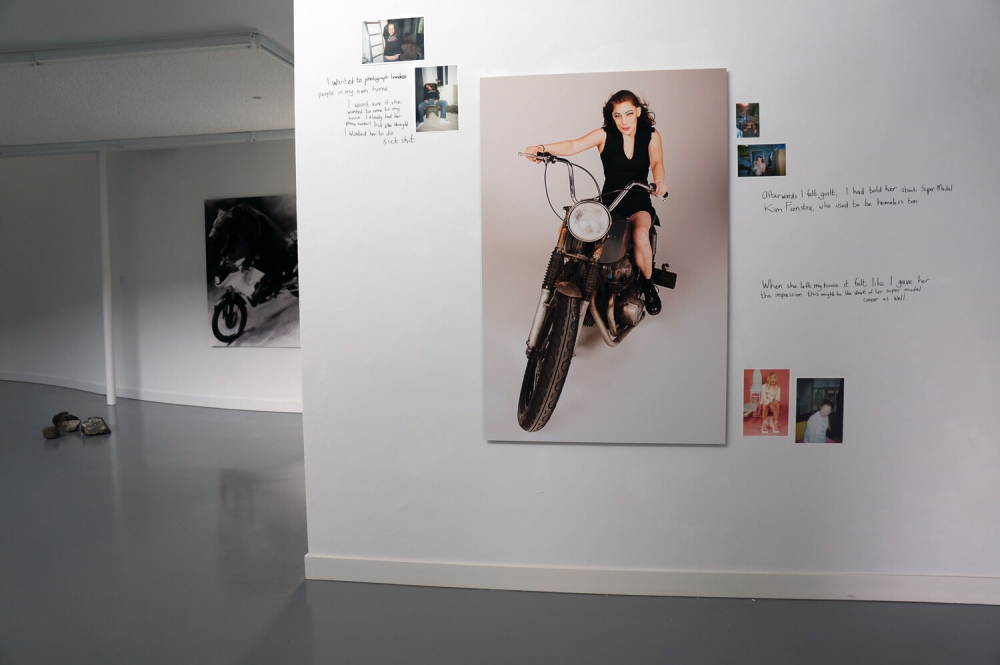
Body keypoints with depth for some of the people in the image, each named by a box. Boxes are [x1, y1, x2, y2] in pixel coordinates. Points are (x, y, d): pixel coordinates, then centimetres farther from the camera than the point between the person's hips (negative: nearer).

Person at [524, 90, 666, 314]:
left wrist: (658, 181, -39)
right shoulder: (604, 135, -1)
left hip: (639, 202, -1)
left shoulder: (651, 135, 2)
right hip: (609, 201, 1)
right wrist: (542, 148, -35)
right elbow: (573, 146, -16)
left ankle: (648, 285, -5)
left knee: (640, 236, -33)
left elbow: (657, 162, -14)